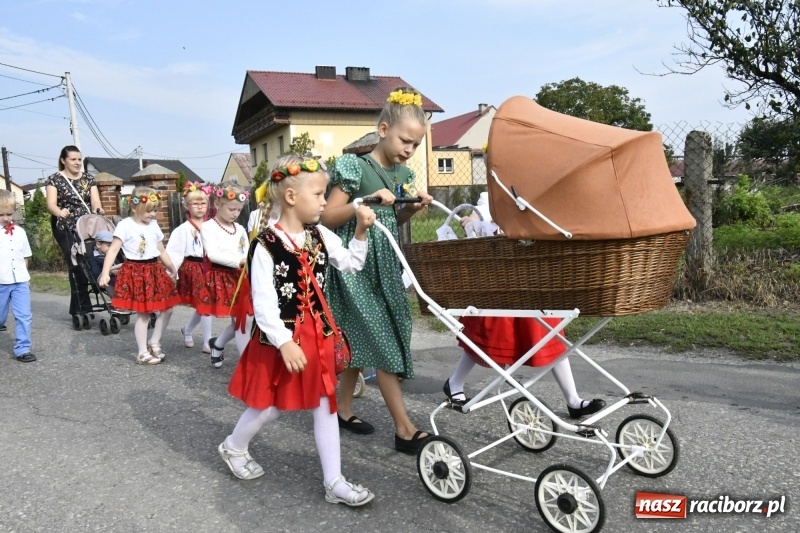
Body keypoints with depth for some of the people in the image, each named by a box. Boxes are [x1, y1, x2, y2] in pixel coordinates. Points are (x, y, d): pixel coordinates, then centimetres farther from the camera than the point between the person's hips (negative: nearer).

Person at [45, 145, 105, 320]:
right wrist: (60, 212, -34)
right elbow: (51, 203, -11)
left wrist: (98, 209, -23)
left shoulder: (88, 178, 12)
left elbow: (95, 201, 1)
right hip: (66, 229, -3)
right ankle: (81, 308, -5)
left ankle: (79, 308, 5)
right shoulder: (54, 179, 1)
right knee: (77, 266, -11)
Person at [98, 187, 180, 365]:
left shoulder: (154, 225, 9)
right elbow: (113, 250, -15)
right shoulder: (125, 225, -10)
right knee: (143, 314, 0)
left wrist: (173, 270, 27)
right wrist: (105, 273, -24)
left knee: (167, 309, 7)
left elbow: (161, 251, 20)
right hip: (136, 272, -6)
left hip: (154, 271, 7)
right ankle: (142, 353, 14)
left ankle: (154, 343, 26)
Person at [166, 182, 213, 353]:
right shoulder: (183, 229, -6)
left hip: (207, 267, 4)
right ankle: (207, 343, 6)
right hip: (192, 268, -4)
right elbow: (174, 253, -8)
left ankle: (187, 330, 38)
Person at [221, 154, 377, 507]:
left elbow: (351, 263, 11)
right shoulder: (266, 245, -18)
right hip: (281, 338, -6)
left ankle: (334, 482, 16)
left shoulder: (320, 236, 2)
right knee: (271, 405, 11)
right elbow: (263, 303, -20)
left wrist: (360, 231, -2)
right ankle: (233, 447, 41)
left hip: (317, 333, 6)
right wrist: (284, 343, -23)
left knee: (324, 404, 8)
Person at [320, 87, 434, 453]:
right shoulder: (355, 167, -12)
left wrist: (413, 208, 0)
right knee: (383, 341, -7)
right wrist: (368, 201, -24)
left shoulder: (403, 175, 10)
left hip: (385, 265, 8)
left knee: (361, 340, 14)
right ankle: (404, 428, -1)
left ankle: (343, 408, 29)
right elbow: (328, 218, -13)